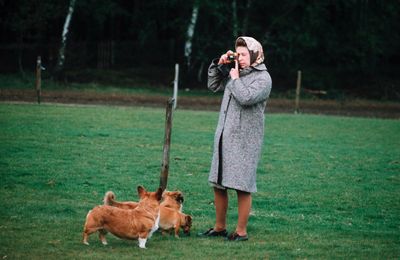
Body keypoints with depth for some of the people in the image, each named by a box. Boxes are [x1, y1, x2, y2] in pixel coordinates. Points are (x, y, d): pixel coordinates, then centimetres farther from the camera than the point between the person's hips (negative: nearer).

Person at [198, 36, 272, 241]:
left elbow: (246, 98, -22)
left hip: (244, 140, -7)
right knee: (218, 184, 11)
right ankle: (219, 227, 22)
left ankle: (241, 231, 4)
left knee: (242, 187, -4)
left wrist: (235, 79, -8)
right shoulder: (235, 72, 14)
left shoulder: (263, 78, -7)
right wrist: (219, 64, 11)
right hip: (224, 137, 7)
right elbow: (213, 85, 23)